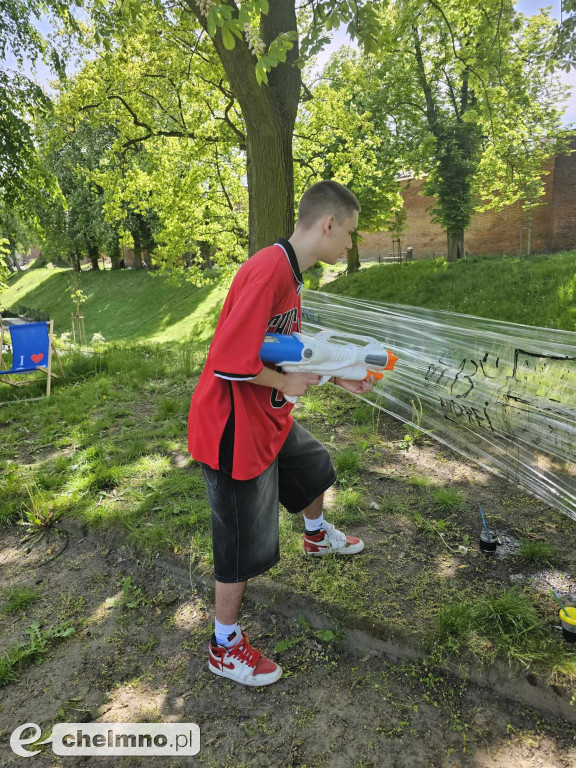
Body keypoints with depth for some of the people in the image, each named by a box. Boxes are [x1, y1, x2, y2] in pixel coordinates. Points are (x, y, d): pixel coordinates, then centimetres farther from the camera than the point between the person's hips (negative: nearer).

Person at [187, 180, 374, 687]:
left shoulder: (289, 272, 7)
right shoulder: (268, 269, -26)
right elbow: (230, 362, -30)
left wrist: (338, 377, 13)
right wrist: (288, 383, -15)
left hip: (269, 420, 10)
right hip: (235, 431, -10)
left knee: (315, 466, 30)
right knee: (245, 546, 5)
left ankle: (317, 536, 62)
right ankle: (225, 648, 30)